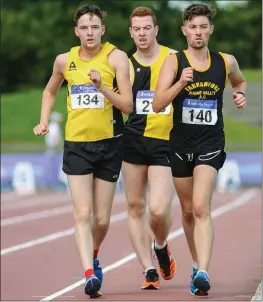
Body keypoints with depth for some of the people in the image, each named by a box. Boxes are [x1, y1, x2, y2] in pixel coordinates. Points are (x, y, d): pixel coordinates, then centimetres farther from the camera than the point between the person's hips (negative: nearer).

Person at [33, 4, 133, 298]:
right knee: (82, 213, -14)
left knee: (101, 218, 7)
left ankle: (93, 257, 37)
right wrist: (44, 122, 10)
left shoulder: (116, 58, -6)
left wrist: (102, 87, -26)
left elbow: (127, 105, -12)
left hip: (109, 144, -1)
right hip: (76, 144, 1)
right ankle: (89, 274, -20)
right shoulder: (65, 61, 4)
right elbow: (50, 91, 24)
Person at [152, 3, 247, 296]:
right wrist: (180, 83, -28)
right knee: (188, 211, 14)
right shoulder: (174, 61, -4)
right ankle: (197, 265, 33)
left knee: (201, 209, -18)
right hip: (180, 144, 1)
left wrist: (240, 94, 4)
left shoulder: (226, 62, 3)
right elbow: (157, 104, -13)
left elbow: (240, 82, 27)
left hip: (210, 144, -1)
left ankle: (203, 273, -27)